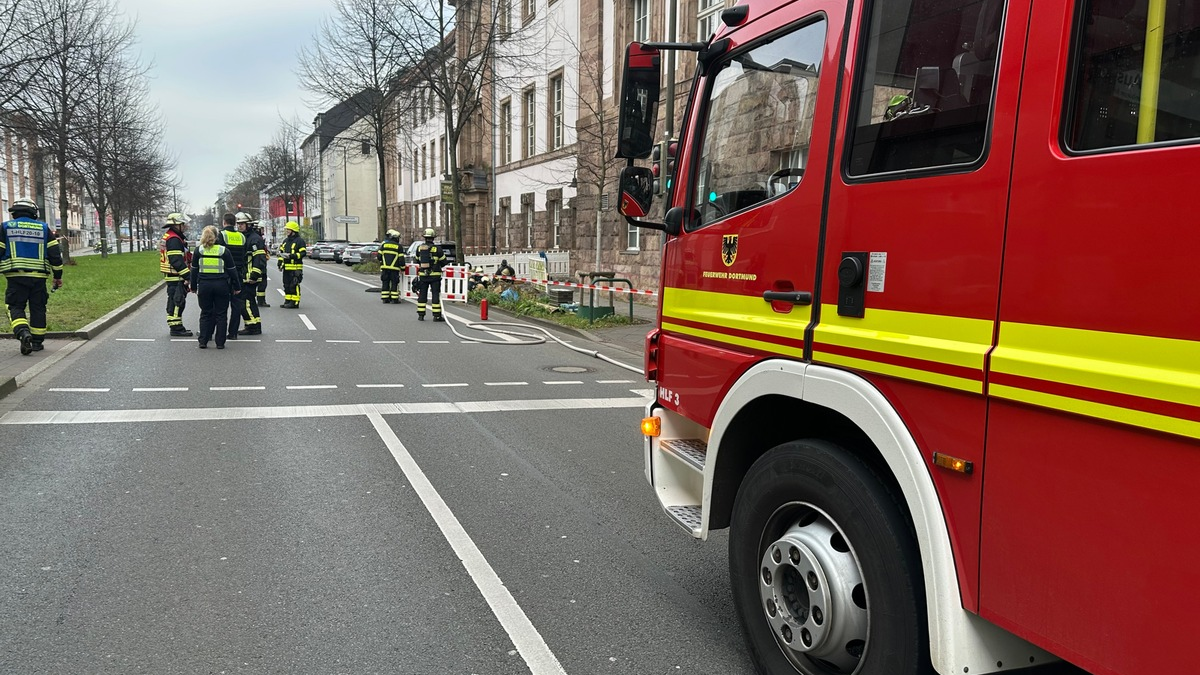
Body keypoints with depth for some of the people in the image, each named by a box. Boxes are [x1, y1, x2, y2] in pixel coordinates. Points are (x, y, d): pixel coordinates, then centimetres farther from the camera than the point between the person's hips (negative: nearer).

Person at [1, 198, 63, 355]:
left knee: (16, 307, 4)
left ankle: (23, 333, -22)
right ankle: (37, 342, 13)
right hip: (38, 276, 1)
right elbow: (55, 254, 5)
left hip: (16, 276, -1)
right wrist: (58, 276, 11)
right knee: (37, 308, 10)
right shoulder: (43, 228, 8)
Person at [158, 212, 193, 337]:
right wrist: (188, 276, -24)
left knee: (175, 301, 15)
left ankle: (176, 327, 23)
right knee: (177, 301, -8)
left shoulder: (168, 237, 19)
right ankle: (176, 328, -6)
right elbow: (177, 261, -24)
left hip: (173, 277, 11)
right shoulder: (174, 239, -16)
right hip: (176, 277, -11)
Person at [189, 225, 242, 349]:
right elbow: (232, 270, 1)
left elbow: (194, 270, 7)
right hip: (221, 286, -1)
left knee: (205, 314, 11)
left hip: (204, 285, 1)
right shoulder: (224, 250, -2)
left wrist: (194, 287, 15)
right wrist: (237, 287, 8)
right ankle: (220, 343, 6)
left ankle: (203, 341, 9)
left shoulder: (198, 250, 3)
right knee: (221, 315, 5)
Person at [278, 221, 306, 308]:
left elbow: (302, 253, -13)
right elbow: (281, 251, 25)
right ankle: (288, 301, 18)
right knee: (287, 284, 11)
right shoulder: (285, 241, 19)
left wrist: (291, 256, -22)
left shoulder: (300, 241, -6)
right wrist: (280, 262, 13)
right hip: (286, 267, 8)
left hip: (296, 267, -8)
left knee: (294, 285, -9)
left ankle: (295, 302, -6)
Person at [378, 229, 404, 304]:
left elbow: (379, 255, 8)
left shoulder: (384, 244, 6)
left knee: (385, 283, 8)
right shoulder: (398, 246, -1)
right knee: (394, 283, 2)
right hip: (394, 268, -3)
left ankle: (385, 298, 8)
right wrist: (403, 267, 7)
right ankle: (394, 298, 1)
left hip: (385, 267, 3)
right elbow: (401, 258, -4)